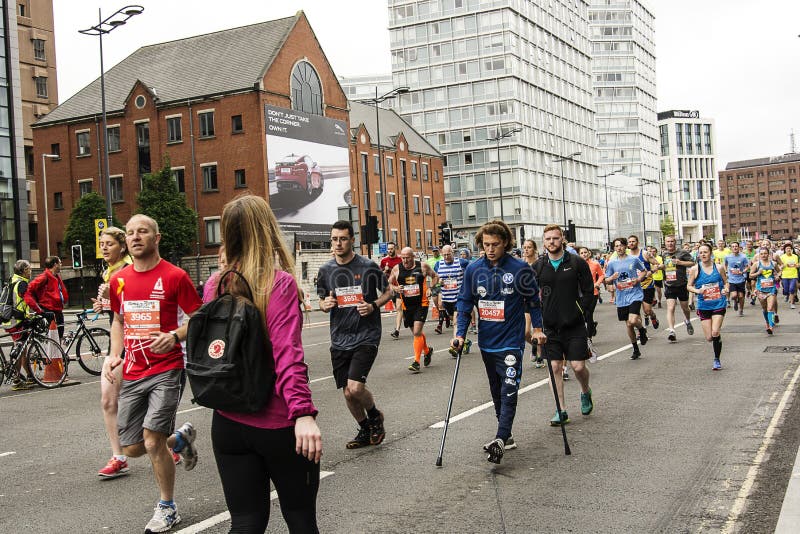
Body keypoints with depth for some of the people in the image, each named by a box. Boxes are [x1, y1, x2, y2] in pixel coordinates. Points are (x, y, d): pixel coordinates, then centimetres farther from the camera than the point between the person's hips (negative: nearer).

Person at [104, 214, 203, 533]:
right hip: (132, 373, 6)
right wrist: (114, 354, 6)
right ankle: (180, 439, 38)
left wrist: (174, 336, -22)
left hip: (166, 369, -6)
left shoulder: (175, 276, -9)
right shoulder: (118, 280, 7)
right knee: (131, 448, 8)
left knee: (152, 441, -13)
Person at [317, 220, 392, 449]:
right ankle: (365, 430, 32)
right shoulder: (326, 270, 4)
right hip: (339, 338, 4)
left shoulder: (368, 267, -7)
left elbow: (387, 292, 5)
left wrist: (373, 305, -14)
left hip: (366, 336, -4)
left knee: (355, 387, -18)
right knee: (347, 392, 8)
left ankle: (375, 415, 14)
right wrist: (325, 305, -7)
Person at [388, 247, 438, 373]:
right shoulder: (397, 269, 0)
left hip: (421, 303, -4)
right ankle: (427, 350, 43)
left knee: (417, 332, -14)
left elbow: (435, 276, 11)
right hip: (407, 305, 4)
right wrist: (395, 288, -11)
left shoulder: (423, 266, -4)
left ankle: (416, 362, -8)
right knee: (416, 332, 16)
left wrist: (430, 288, -5)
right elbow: (389, 284, 11)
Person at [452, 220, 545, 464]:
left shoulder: (520, 269, -9)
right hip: (487, 343, 4)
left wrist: (537, 329, 3)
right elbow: (465, 303, 5)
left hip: (511, 342, -4)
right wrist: (460, 334, -3)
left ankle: (500, 440, -14)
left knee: (508, 392, -12)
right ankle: (506, 437, 25)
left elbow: (533, 301, 4)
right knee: (497, 393, 14)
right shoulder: (473, 270, -1)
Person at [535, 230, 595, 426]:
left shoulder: (577, 262, -2)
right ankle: (561, 410, 10)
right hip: (550, 326, 2)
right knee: (555, 367, 1)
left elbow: (589, 292, 1)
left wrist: (579, 312, -7)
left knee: (578, 366, -3)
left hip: (574, 325, -2)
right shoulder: (538, 266, 5)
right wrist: (540, 316, -1)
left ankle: (586, 392, 29)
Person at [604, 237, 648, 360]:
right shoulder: (612, 263, 4)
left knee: (633, 321, -22)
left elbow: (644, 271, 12)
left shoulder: (634, 259, -1)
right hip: (621, 298, 3)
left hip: (635, 294, -3)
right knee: (628, 325, 9)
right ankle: (636, 350, 25)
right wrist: (612, 278, -13)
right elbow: (606, 280, 9)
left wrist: (638, 279, -7)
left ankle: (642, 329, 14)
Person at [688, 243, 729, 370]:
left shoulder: (719, 268, 0)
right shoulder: (695, 269, -2)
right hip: (704, 306, 1)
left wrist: (726, 289, -9)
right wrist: (697, 291, -15)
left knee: (715, 333, -16)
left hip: (719, 304, -1)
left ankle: (717, 360, 1)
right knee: (709, 338, 1)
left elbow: (726, 282, 12)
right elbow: (689, 286, 5)